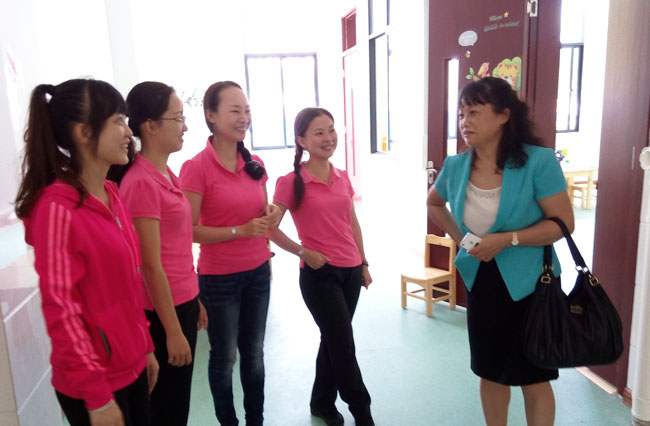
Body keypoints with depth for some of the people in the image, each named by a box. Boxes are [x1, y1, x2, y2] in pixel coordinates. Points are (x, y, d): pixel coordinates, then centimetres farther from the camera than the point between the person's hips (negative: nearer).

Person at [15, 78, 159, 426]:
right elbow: (60, 310, -19)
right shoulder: (57, 208, -21)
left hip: (130, 365, 7)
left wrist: (145, 347, 13)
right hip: (94, 382, -7)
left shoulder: (111, 195, 3)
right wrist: (96, 395, -15)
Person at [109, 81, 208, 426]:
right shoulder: (141, 182, -19)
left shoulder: (166, 174, 8)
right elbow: (151, 266, -19)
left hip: (182, 302, 8)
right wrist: (173, 330, -16)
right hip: (164, 311, -8)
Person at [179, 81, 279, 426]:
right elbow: (190, 230, -16)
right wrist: (241, 230, -24)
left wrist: (269, 216, -8)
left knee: (254, 352, 18)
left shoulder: (254, 164, 2)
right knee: (224, 356, 13)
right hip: (219, 278, -5)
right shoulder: (196, 167, -15)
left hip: (257, 271, 5)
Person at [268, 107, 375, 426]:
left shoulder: (343, 177, 7)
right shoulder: (291, 182, -11)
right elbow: (270, 228, -11)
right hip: (319, 274, -6)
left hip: (350, 270, 6)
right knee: (344, 346, 2)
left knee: (334, 340, 17)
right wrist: (303, 252, -14)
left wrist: (364, 264, 13)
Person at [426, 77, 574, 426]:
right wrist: (458, 237, 3)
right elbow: (433, 204, 15)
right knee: (491, 373, 19)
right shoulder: (455, 167, -5)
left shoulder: (538, 161, -18)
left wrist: (507, 239, -25)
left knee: (533, 378, 10)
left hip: (528, 284, -4)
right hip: (480, 281, 4)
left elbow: (564, 223, -16)